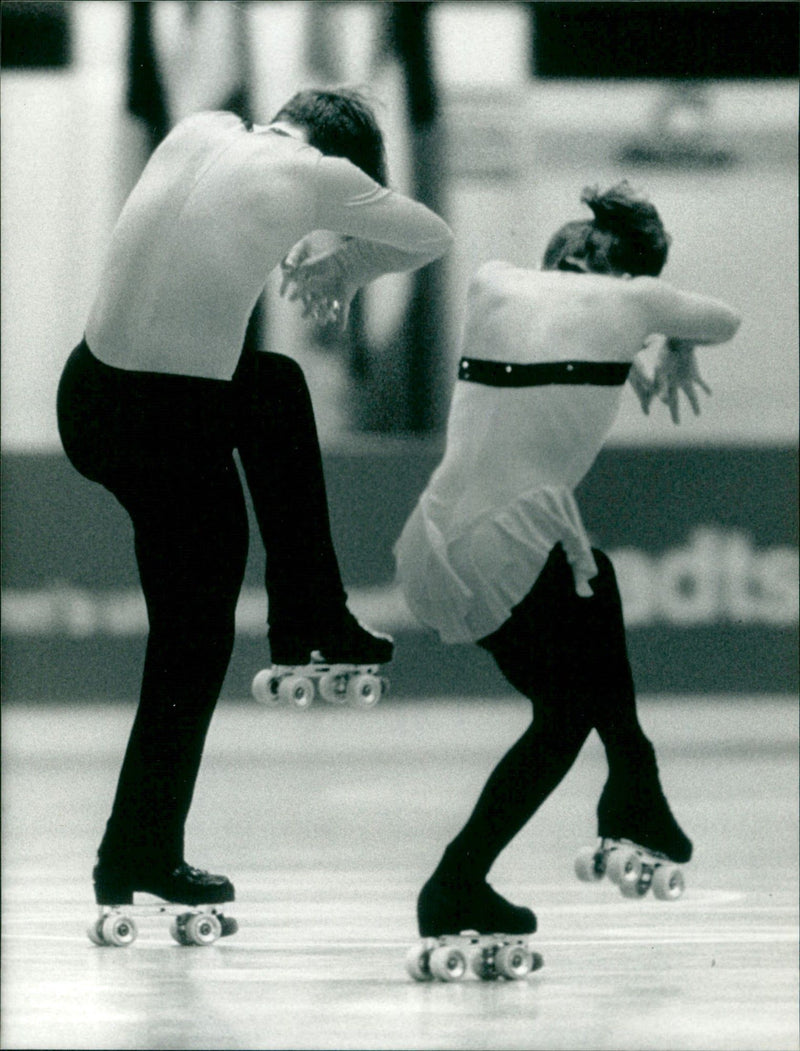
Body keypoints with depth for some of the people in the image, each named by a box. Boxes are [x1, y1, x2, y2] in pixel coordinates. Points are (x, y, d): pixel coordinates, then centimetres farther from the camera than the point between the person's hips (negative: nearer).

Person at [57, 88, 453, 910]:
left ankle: (308, 617, 39)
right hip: (177, 426, -6)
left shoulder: (198, 132, 8)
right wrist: (344, 267, 24)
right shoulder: (318, 174, -6)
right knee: (194, 644, 10)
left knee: (277, 385, 32)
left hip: (88, 395, 6)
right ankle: (141, 858, 17)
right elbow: (433, 238, 11)